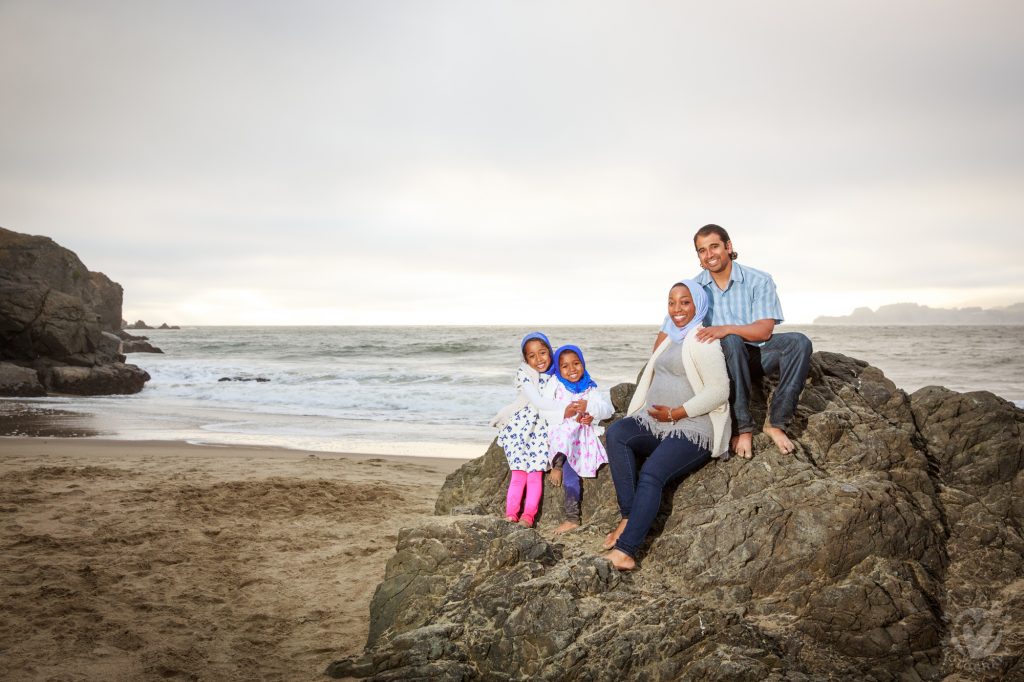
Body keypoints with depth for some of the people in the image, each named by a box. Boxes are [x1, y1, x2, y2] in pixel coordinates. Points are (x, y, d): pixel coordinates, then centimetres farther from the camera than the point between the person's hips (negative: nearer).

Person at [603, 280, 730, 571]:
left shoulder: (702, 342, -6)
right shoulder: (670, 339, 22)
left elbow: (719, 391, -13)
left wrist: (676, 413, -16)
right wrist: (641, 412, 11)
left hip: (691, 430, -8)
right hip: (654, 423, 8)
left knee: (651, 474, -30)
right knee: (616, 432, -23)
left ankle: (625, 550, -32)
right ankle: (629, 518, -25)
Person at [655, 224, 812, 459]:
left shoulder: (759, 281, -5)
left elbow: (764, 331, -14)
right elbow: (665, 336, -2)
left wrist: (726, 329, -31)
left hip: (757, 353, 1)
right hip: (724, 357, -1)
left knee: (799, 343, -28)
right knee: (732, 342, -36)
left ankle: (776, 422, -21)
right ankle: (742, 428, -30)